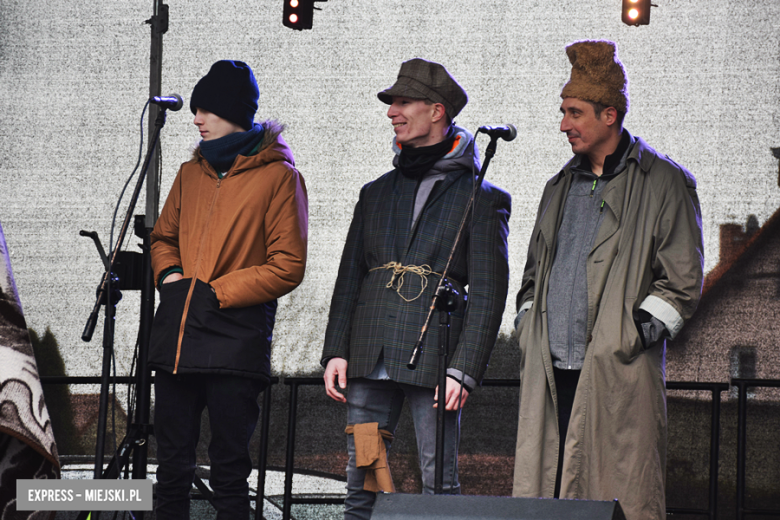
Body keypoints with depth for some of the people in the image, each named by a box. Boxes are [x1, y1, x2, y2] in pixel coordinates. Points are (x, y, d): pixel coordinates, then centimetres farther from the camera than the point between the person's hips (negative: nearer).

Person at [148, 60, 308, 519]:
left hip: (235, 344, -6)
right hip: (176, 340, 6)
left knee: (230, 472, 0)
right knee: (171, 465, 8)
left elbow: (287, 267, -8)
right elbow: (163, 237, 27)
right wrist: (170, 276, 5)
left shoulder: (278, 176, -5)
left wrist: (216, 292, -12)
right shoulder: (192, 173, 15)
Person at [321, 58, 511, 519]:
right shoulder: (377, 194, 18)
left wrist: (463, 370, -12)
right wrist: (336, 351, 6)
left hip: (433, 360, -5)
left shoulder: (481, 199, 2)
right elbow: (349, 278, 17)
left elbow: (487, 294, -3)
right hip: (370, 360, 5)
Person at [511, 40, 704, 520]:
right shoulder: (561, 188, 21)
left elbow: (683, 281, -1)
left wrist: (641, 332, -10)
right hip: (552, 370, 6)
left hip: (620, 372, -6)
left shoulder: (663, 183, 1)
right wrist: (528, 325, 14)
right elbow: (535, 270, 30)